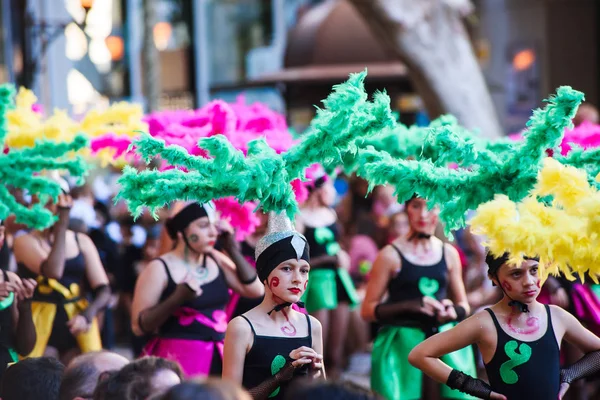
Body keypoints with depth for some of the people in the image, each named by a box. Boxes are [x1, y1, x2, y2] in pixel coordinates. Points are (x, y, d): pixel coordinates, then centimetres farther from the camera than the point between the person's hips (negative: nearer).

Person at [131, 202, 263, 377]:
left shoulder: (217, 261, 12)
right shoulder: (159, 269, -5)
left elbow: (256, 290, 6)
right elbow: (139, 326, -8)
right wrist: (177, 299, -21)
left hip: (219, 359, 5)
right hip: (177, 360, -5)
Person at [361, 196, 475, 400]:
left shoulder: (449, 253, 9)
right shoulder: (391, 255, -2)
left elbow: (463, 304, 20)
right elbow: (368, 310, -4)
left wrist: (453, 311, -4)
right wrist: (410, 305, -17)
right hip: (402, 346, -3)